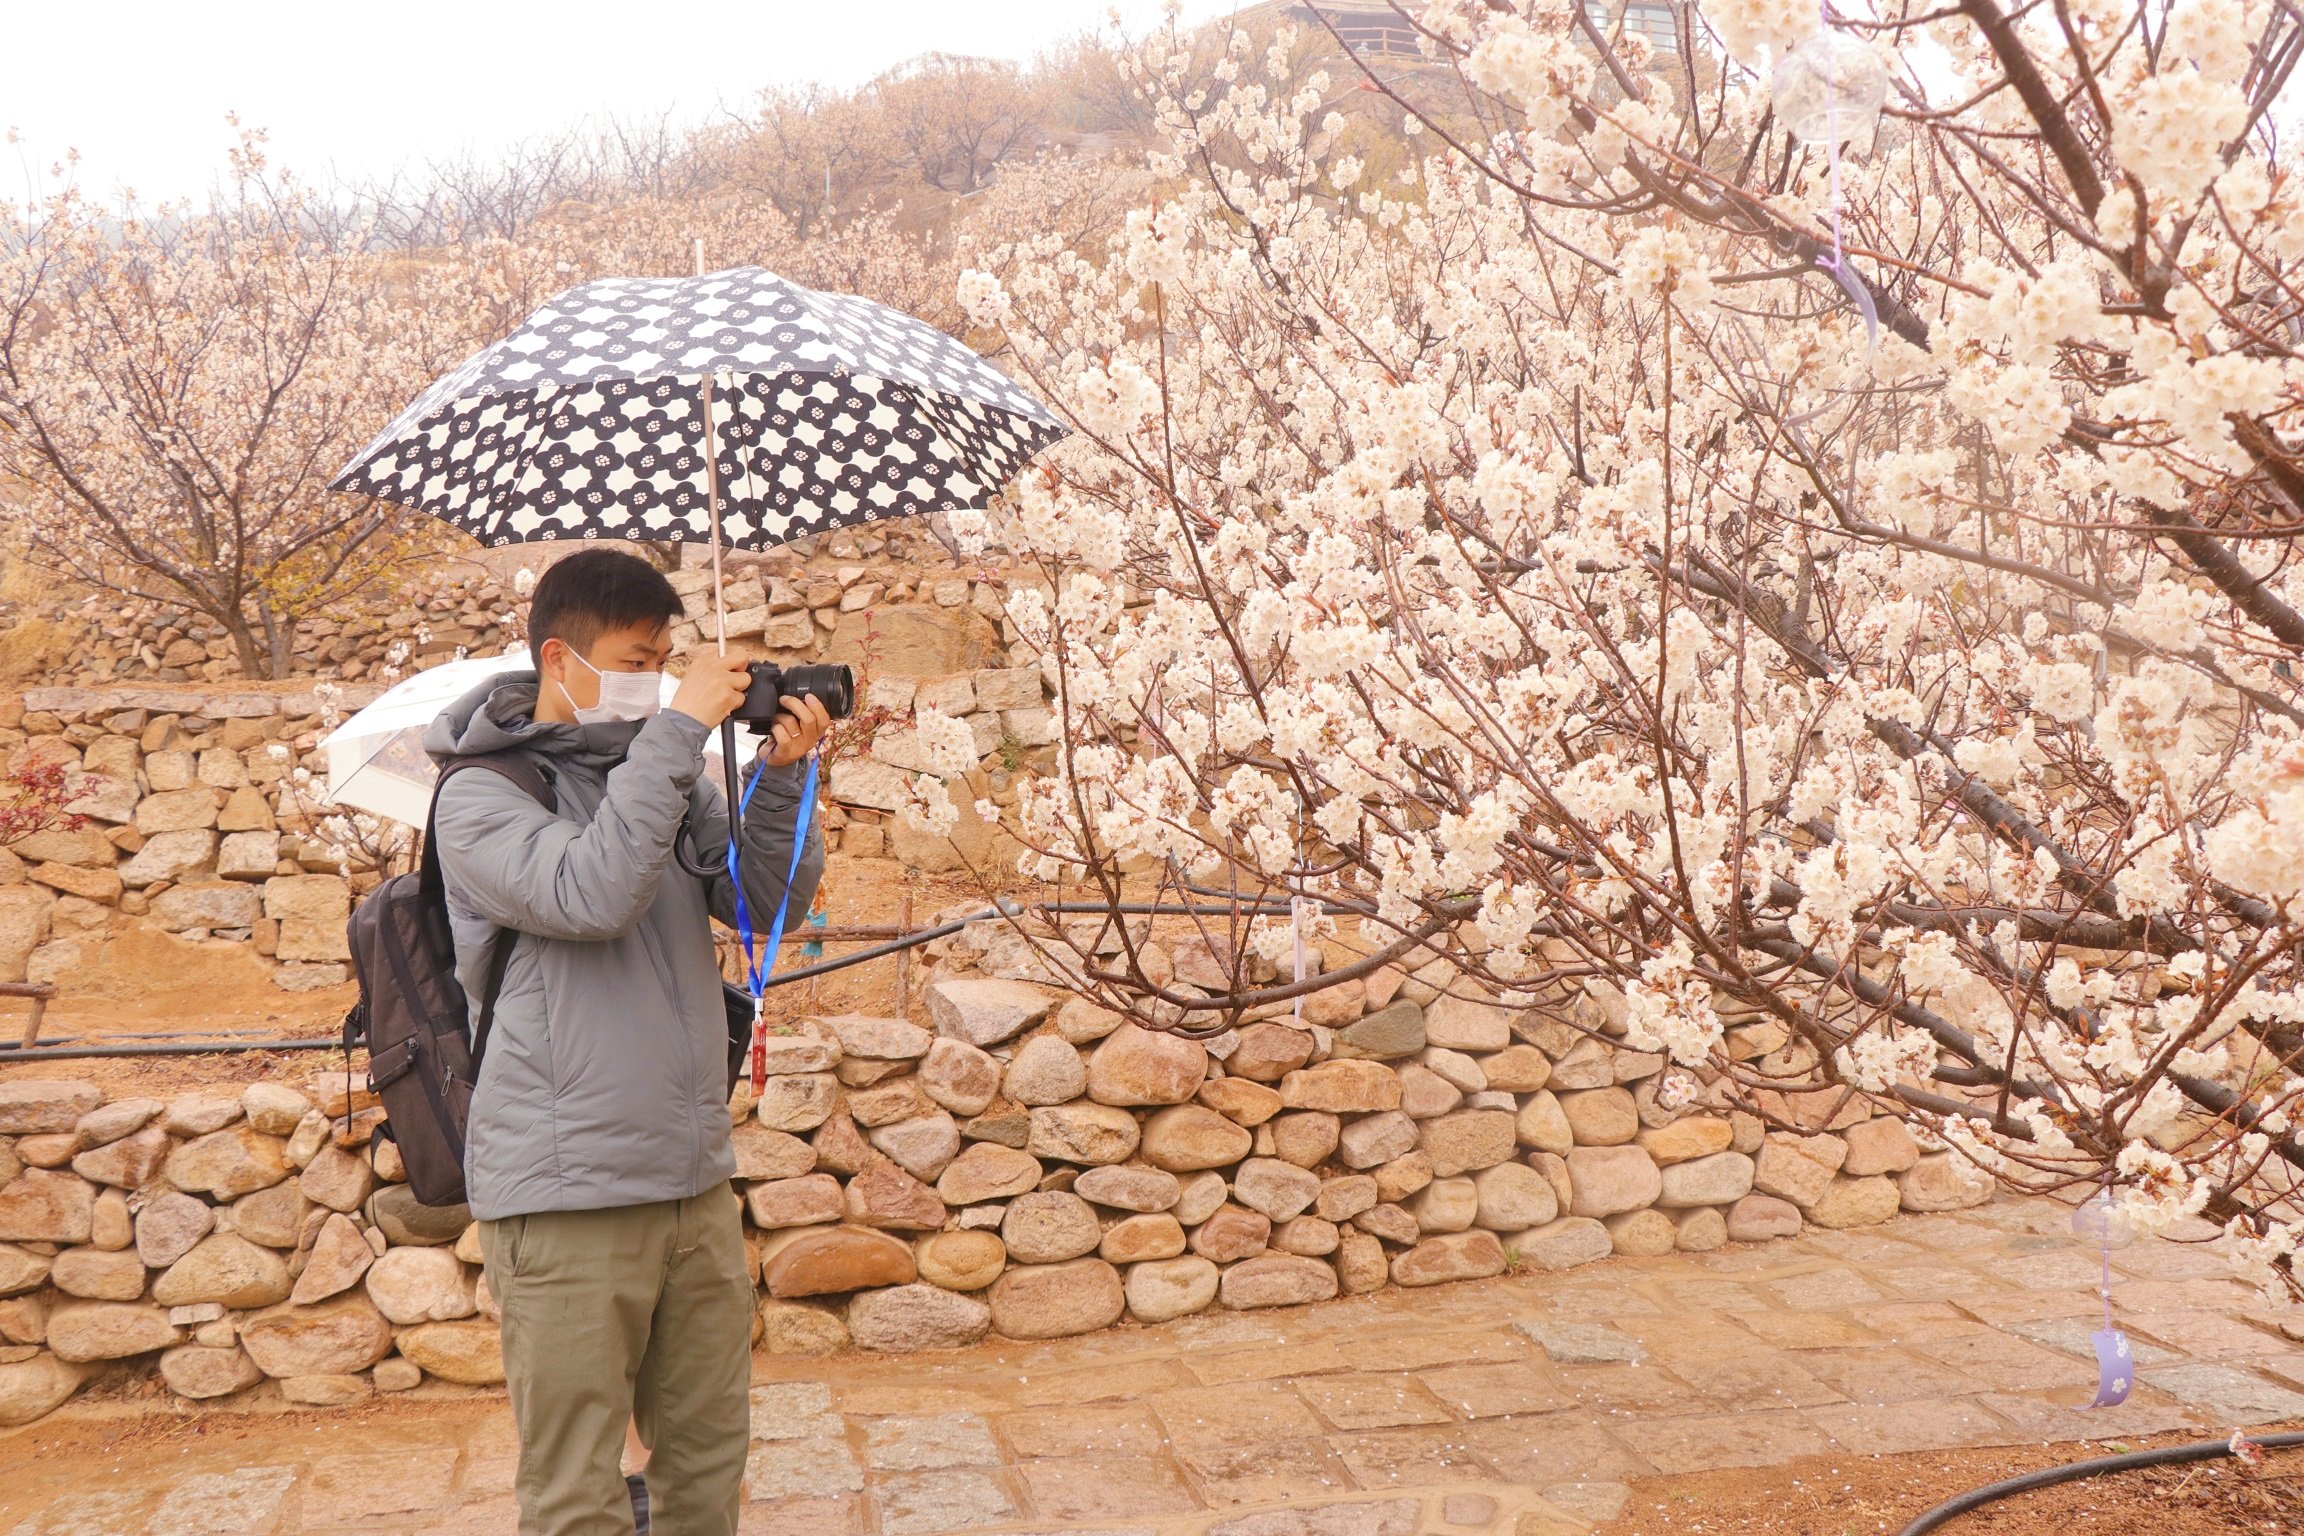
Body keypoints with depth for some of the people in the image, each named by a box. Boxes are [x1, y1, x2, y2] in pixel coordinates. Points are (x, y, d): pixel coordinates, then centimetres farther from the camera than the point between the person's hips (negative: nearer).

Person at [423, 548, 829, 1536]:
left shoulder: (667, 775, 11)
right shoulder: (481, 794, -5)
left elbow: (771, 902, 6)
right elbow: (589, 897, -23)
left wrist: (781, 777, -9)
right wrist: (677, 731, -21)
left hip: (696, 1184, 6)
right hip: (565, 1198, -5)